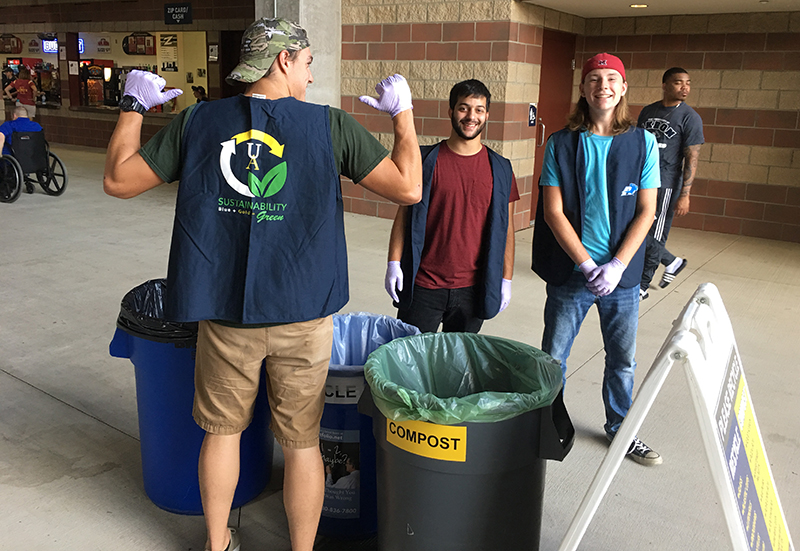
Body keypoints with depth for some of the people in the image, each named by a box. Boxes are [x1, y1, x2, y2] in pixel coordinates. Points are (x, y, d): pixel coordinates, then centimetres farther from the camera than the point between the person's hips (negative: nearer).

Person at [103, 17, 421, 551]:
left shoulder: (198, 121, -2)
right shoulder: (330, 124, -8)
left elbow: (118, 180, 4)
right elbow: (408, 188, -8)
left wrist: (132, 106, 17)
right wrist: (403, 112, 6)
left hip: (225, 312, 2)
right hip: (303, 315, -2)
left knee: (222, 430, 21)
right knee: (302, 442, 13)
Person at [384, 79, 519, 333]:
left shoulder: (500, 169, 6)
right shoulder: (425, 160, 0)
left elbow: (506, 226, 9)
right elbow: (404, 213, 2)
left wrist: (506, 279, 7)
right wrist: (393, 263, -6)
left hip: (472, 289, 2)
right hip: (423, 285, -1)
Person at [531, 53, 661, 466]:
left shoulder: (643, 142, 1)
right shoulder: (562, 144, -2)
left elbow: (646, 212, -1)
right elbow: (554, 212, -6)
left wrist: (616, 266, -11)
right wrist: (588, 265, -12)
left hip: (622, 273, 2)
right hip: (571, 271, -1)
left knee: (622, 358, 13)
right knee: (553, 357, 7)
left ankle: (620, 428, 34)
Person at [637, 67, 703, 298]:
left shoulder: (690, 117, -7)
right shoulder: (647, 111, 10)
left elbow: (692, 159, -10)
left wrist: (685, 195, -16)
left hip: (665, 186, -6)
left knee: (653, 237, 0)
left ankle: (643, 286, 14)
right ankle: (672, 262, 32)